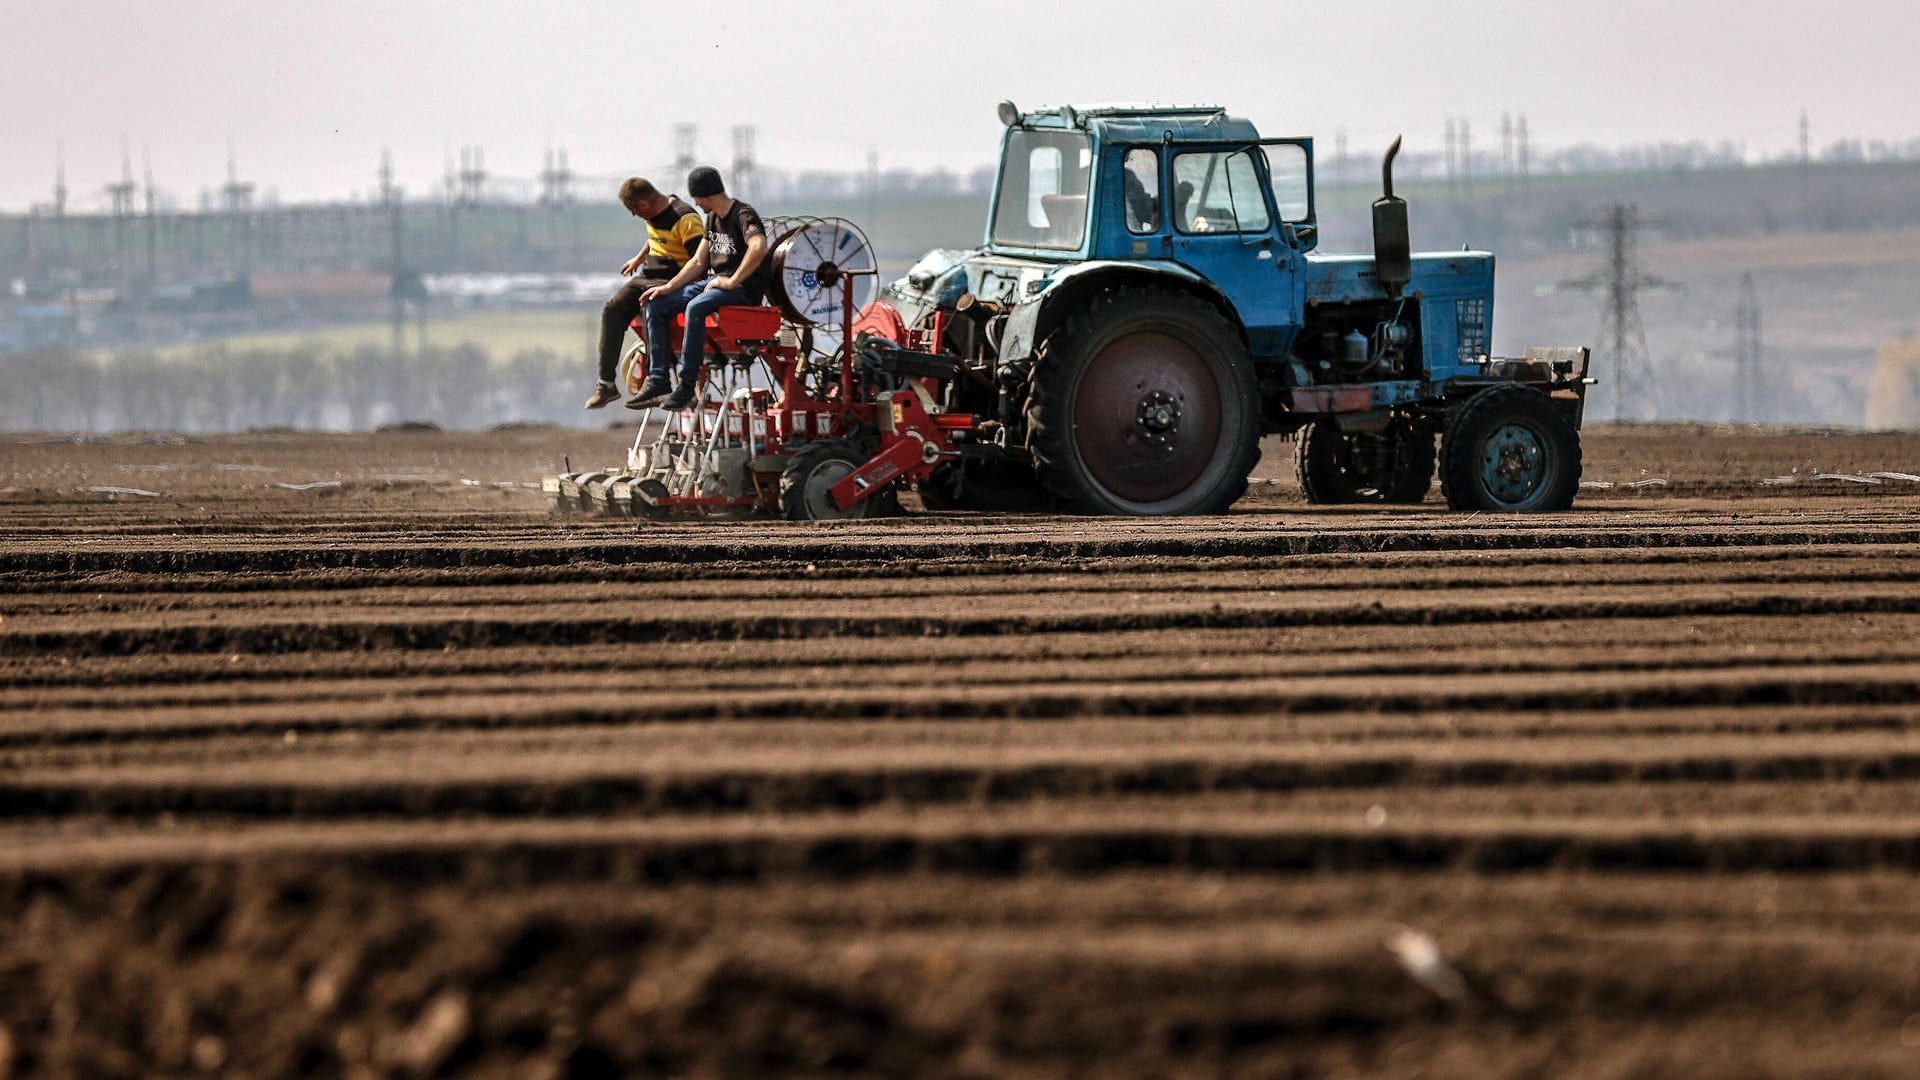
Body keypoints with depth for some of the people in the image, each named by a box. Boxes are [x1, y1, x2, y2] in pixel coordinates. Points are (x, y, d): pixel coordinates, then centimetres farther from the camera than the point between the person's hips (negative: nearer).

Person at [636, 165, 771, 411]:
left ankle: (686, 385, -33)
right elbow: (699, 262, 20)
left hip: (744, 289, -9)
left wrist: (732, 281, -27)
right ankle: (657, 379, -7)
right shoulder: (713, 218, 17)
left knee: (696, 307, -36)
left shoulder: (743, 215, -12)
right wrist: (668, 287, 8)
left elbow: (759, 247, -32)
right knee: (656, 305, -2)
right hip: (713, 283, 10)